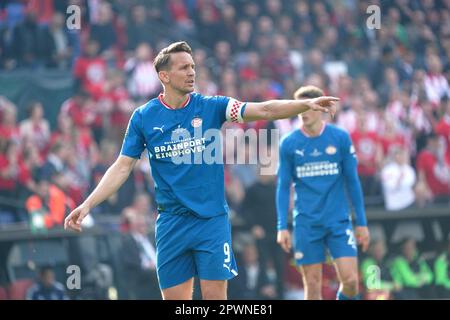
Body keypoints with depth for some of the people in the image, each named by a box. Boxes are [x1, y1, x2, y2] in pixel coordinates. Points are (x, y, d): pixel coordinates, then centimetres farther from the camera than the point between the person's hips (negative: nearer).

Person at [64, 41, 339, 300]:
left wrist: (307, 104, -23)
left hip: (212, 221, -1)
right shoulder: (143, 117, 0)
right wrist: (87, 205, -8)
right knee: (175, 299, 2)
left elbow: (264, 110, -10)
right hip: (172, 222, 1)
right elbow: (122, 167, 1)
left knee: (215, 296, -5)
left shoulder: (211, 106, -1)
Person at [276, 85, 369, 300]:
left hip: (338, 221, 0)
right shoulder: (289, 143, 1)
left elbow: (352, 181, 5)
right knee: (312, 285, 0)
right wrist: (282, 226, -4)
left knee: (350, 280, -10)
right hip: (306, 224, 0)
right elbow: (283, 187, 4)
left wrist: (361, 222, 4)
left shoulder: (340, 138, 0)